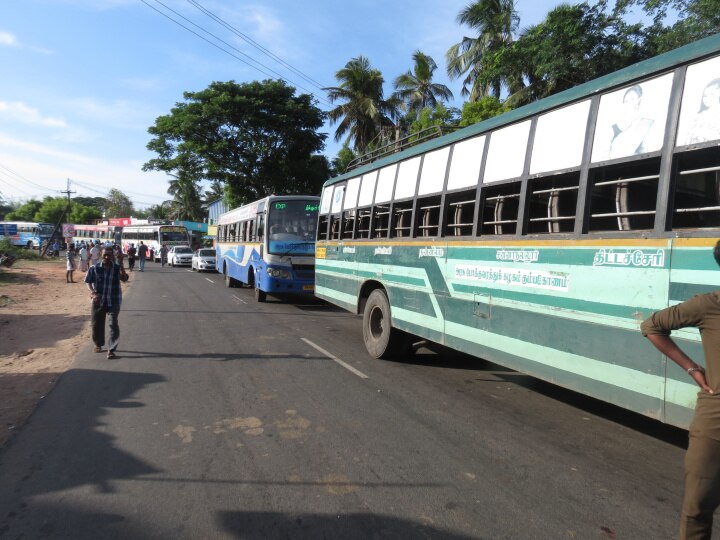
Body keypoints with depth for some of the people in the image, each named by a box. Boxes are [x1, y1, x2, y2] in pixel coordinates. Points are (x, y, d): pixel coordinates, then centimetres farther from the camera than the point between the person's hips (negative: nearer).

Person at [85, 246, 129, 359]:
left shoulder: (117, 268, -5)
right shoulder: (94, 268, -2)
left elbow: (125, 278, -19)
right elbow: (88, 282, 2)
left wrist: (121, 264, -31)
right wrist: (93, 293, -14)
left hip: (113, 302, -2)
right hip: (98, 301, 2)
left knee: (114, 325, -8)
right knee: (96, 324, 14)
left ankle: (111, 349, -1)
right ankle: (98, 344, 38)